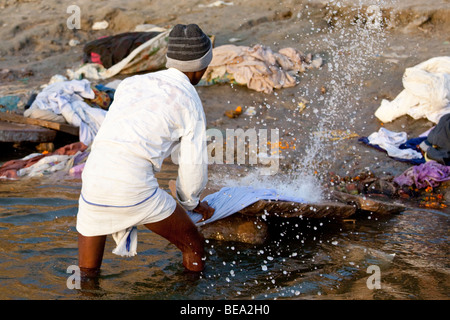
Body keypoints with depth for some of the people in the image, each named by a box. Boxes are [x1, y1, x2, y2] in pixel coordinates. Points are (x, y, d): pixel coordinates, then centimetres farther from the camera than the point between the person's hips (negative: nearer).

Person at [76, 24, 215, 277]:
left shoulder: (131, 83, 24)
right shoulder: (191, 102, 9)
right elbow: (194, 168, 7)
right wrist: (190, 202, 29)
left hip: (94, 181, 5)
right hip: (133, 187, -5)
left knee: (86, 274, 24)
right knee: (194, 247, 18)